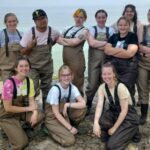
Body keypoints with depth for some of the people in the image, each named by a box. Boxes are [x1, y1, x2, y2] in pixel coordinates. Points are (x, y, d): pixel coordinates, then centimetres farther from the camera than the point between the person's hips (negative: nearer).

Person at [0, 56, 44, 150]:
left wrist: (35, 112, -25)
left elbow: (31, 100, -4)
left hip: (21, 112, 6)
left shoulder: (29, 81, -5)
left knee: (40, 116, -21)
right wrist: (28, 108, -18)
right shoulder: (9, 83, -26)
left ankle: (19, 128, 2)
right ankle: (11, 130, 10)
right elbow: (8, 108, -23)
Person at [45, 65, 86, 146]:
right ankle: (51, 130, 4)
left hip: (65, 114, 6)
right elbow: (56, 112, -22)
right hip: (52, 117, -5)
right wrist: (70, 127, -21)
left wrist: (67, 105, -30)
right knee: (69, 140, -23)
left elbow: (83, 104, -22)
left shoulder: (72, 88, -10)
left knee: (82, 109, -22)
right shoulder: (55, 89, -25)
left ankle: (65, 129, 1)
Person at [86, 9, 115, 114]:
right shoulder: (91, 29, 5)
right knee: (92, 84, -4)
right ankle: (87, 105, 16)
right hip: (94, 59, -1)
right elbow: (92, 43, -12)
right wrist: (107, 43, -9)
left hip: (107, 59, 2)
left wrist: (98, 45, -11)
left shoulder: (110, 30, 9)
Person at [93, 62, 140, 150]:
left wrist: (114, 128, -17)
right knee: (100, 119, -28)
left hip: (129, 118, -5)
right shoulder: (102, 87, -8)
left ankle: (132, 132, 7)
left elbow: (124, 111, -21)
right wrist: (96, 123, -36)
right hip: (115, 115, 5)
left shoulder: (120, 87, -25)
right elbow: (99, 105, -20)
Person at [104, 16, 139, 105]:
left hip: (128, 70, -4)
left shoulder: (133, 36, 0)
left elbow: (130, 53, -13)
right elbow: (106, 50, -1)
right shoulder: (113, 37, 13)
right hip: (112, 68, 4)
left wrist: (113, 51, -8)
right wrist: (122, 50, -11)